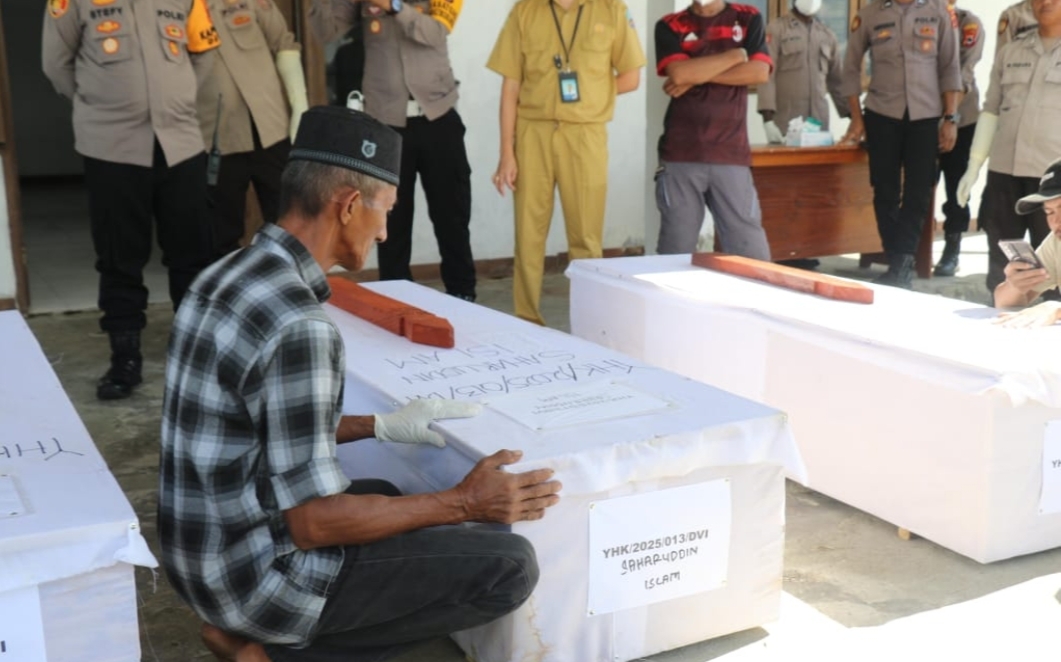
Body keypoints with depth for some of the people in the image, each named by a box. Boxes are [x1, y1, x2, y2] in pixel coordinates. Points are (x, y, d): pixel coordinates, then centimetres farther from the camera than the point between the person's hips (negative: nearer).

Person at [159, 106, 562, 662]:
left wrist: (381, 426, 13)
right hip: (258, 571, -9)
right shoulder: (297, 325, -27)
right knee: (509, 566, -7)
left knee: (385, 494, 31)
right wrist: (464, 503, -16)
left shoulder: (228, 276, 3)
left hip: (205, 551, 9)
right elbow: (312, 524, -24)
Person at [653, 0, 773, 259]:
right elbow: (679, 73, -10)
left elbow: (760, 72, -3)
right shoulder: (670, 26, 9)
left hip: (731, 153, 1)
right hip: (681, 155, 0)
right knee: (676, 251, 1)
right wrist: (738, 54, -2)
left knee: (751, 252, -4)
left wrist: (697, 75, -7)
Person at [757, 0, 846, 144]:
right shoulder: (777, 28, 1)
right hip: (785, 123, -4)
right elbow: (766, 74, -6)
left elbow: (837, 81, 21)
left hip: (819, 122, 4)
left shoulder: (828, 35, 15)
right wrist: (768, 118, -16)